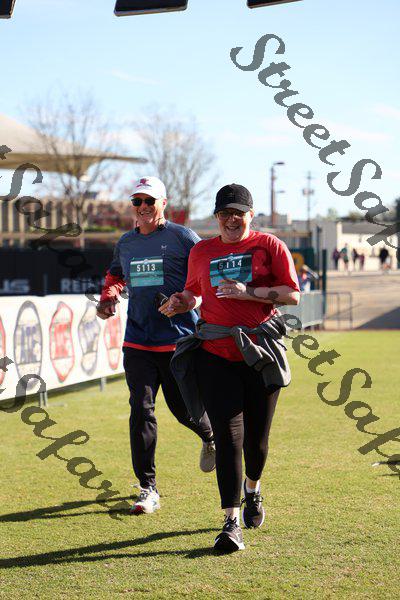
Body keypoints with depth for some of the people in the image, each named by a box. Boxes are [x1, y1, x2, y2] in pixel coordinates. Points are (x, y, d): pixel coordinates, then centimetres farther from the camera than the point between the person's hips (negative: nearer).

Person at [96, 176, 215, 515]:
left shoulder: (182, 238, -4)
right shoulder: (125, 243, 13)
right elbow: (116, 274, 32)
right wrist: (108, 297, 11)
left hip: (179, 340, -4)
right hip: (137, 343, 4)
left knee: (183, 408, 5)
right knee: (141, 412, -5)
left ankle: (210, 436, 43)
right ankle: (148, 489, -1)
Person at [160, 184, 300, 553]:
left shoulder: (269, 246, 2)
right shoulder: (201, 252, 12)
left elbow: (292, 294, -6)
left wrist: (247, 292, -16)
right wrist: (183, 303, 3)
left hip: (260, 356, -1)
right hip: (215, 356, 1)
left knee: (256, 438, 9)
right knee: (228, 436, -10)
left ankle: (252, 489, 42)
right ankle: (232, 522, -11)